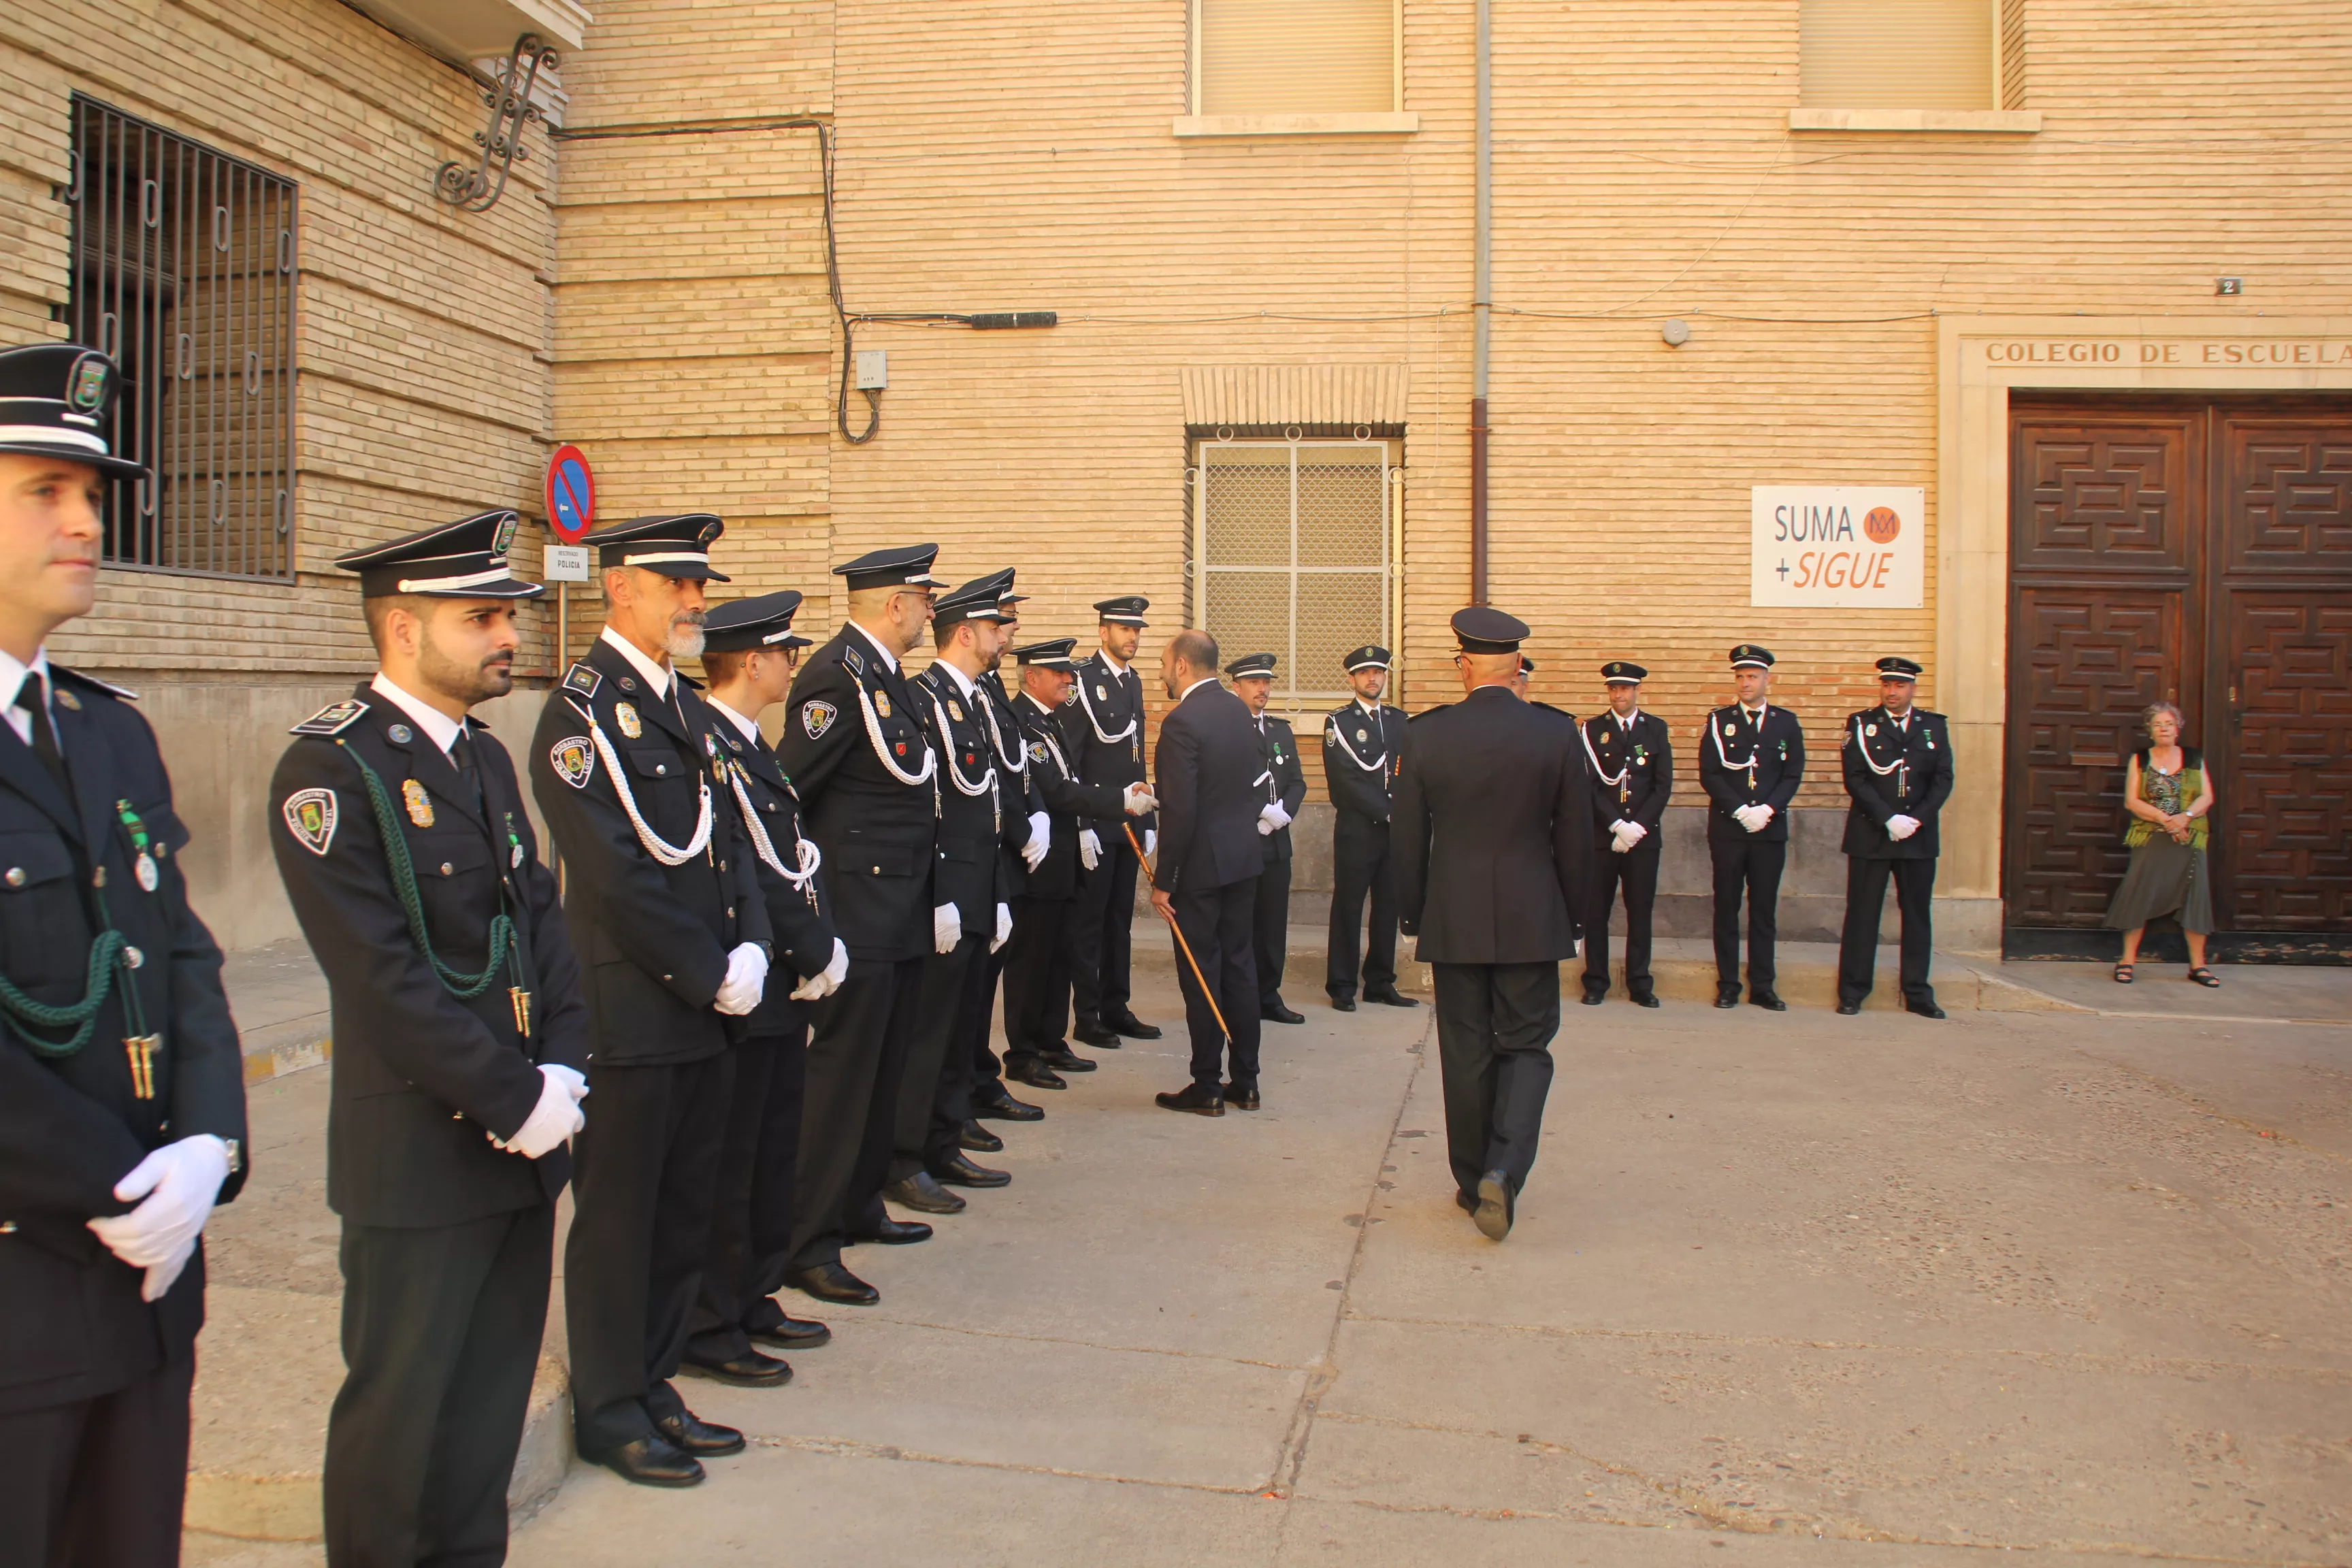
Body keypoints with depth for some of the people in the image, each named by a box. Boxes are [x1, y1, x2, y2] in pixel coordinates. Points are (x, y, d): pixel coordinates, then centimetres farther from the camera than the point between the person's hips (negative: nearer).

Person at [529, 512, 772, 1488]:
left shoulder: (687, 708, 15)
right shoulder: (581, 713, -12)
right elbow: (616, 876, -18)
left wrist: (751, 950, -1)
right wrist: (711, 975, -13)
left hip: (707, 1010, 8)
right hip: (629, 1012, -8)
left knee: (684, 1209, 15)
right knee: (618, 1214, 5)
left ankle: (654, 1384, 28)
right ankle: (609, 1409, 19)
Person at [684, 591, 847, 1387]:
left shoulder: (750, 748, 15)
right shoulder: (707, 749, -17)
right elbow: (740, 875, -21)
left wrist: (822, 947, 0)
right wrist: (814, 950, -14)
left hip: (784, 989, 10)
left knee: (773, 1152, 17)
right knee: (728, 1162, 0)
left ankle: (754, 1300, 30)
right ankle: (708, 1328, 12)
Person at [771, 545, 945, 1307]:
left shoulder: (885, 674, 13)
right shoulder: (840, 677, -17)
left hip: (900, 909, 10)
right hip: (859, 908, -10)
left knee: (884, 1066, 18)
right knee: (843, 1069, -5)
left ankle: (858, 1207, 31)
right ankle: (807, 1244, 2)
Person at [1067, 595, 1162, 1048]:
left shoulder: (1134, 681, 14)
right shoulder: (1082, 679, -9)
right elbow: (1070, 759, -13)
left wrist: (1148, 820, 15)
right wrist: (1082, 825, -17)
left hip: (1129, 821, 7)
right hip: (1094, 822, -7)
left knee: (1120, 918, 12)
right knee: (1090, 920, 0)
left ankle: (1116, 1009, 20)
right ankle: (1087, 1018, 7)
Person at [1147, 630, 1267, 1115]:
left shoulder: (1182, 722, -18)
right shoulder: (1240, 710, 6)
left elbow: (1180, 811, -21)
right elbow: (1258, 780, 13)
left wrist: (1163, 881, -15)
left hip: (1201, 864, -8)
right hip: (1244, 857, 8)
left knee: (1200, 975, 1)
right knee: (1239, 965, 13)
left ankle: (1206, 1088, 8)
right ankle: (1244, 1082, 20)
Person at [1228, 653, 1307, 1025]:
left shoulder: (1281, 730, 17)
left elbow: (1297, 782, 13)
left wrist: (1282, 813, -6)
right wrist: (1260, 815, -16)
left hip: (1276, 841, 6)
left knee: (1273, 924, 9)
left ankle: (1268, 997, 18)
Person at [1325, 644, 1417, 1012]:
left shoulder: (1399, 721, 16)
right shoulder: (1339, 723, 0)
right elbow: (1347, 781, -9)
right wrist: (1387, 812, -12)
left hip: (1394, 830, 5)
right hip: (1356, 831, -5)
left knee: (1388, 907, 7)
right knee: (1348, 908, -1)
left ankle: (1380, 983, 16)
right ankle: (1342, 987, 5)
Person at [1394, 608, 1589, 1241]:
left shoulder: (1425, 735, -5)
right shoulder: (1557, 734, -5)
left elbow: (1408, 838, 0)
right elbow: (1576, 837, 0)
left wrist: (1412, 917, 11)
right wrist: (1571, 916, 12)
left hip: (1453, 919, 1)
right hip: (1531, 919, 0)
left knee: (1466, 1052, 10)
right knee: (1526, 1047, 8)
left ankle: (1474, 1181, 20)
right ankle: (1504, 1170, -11)